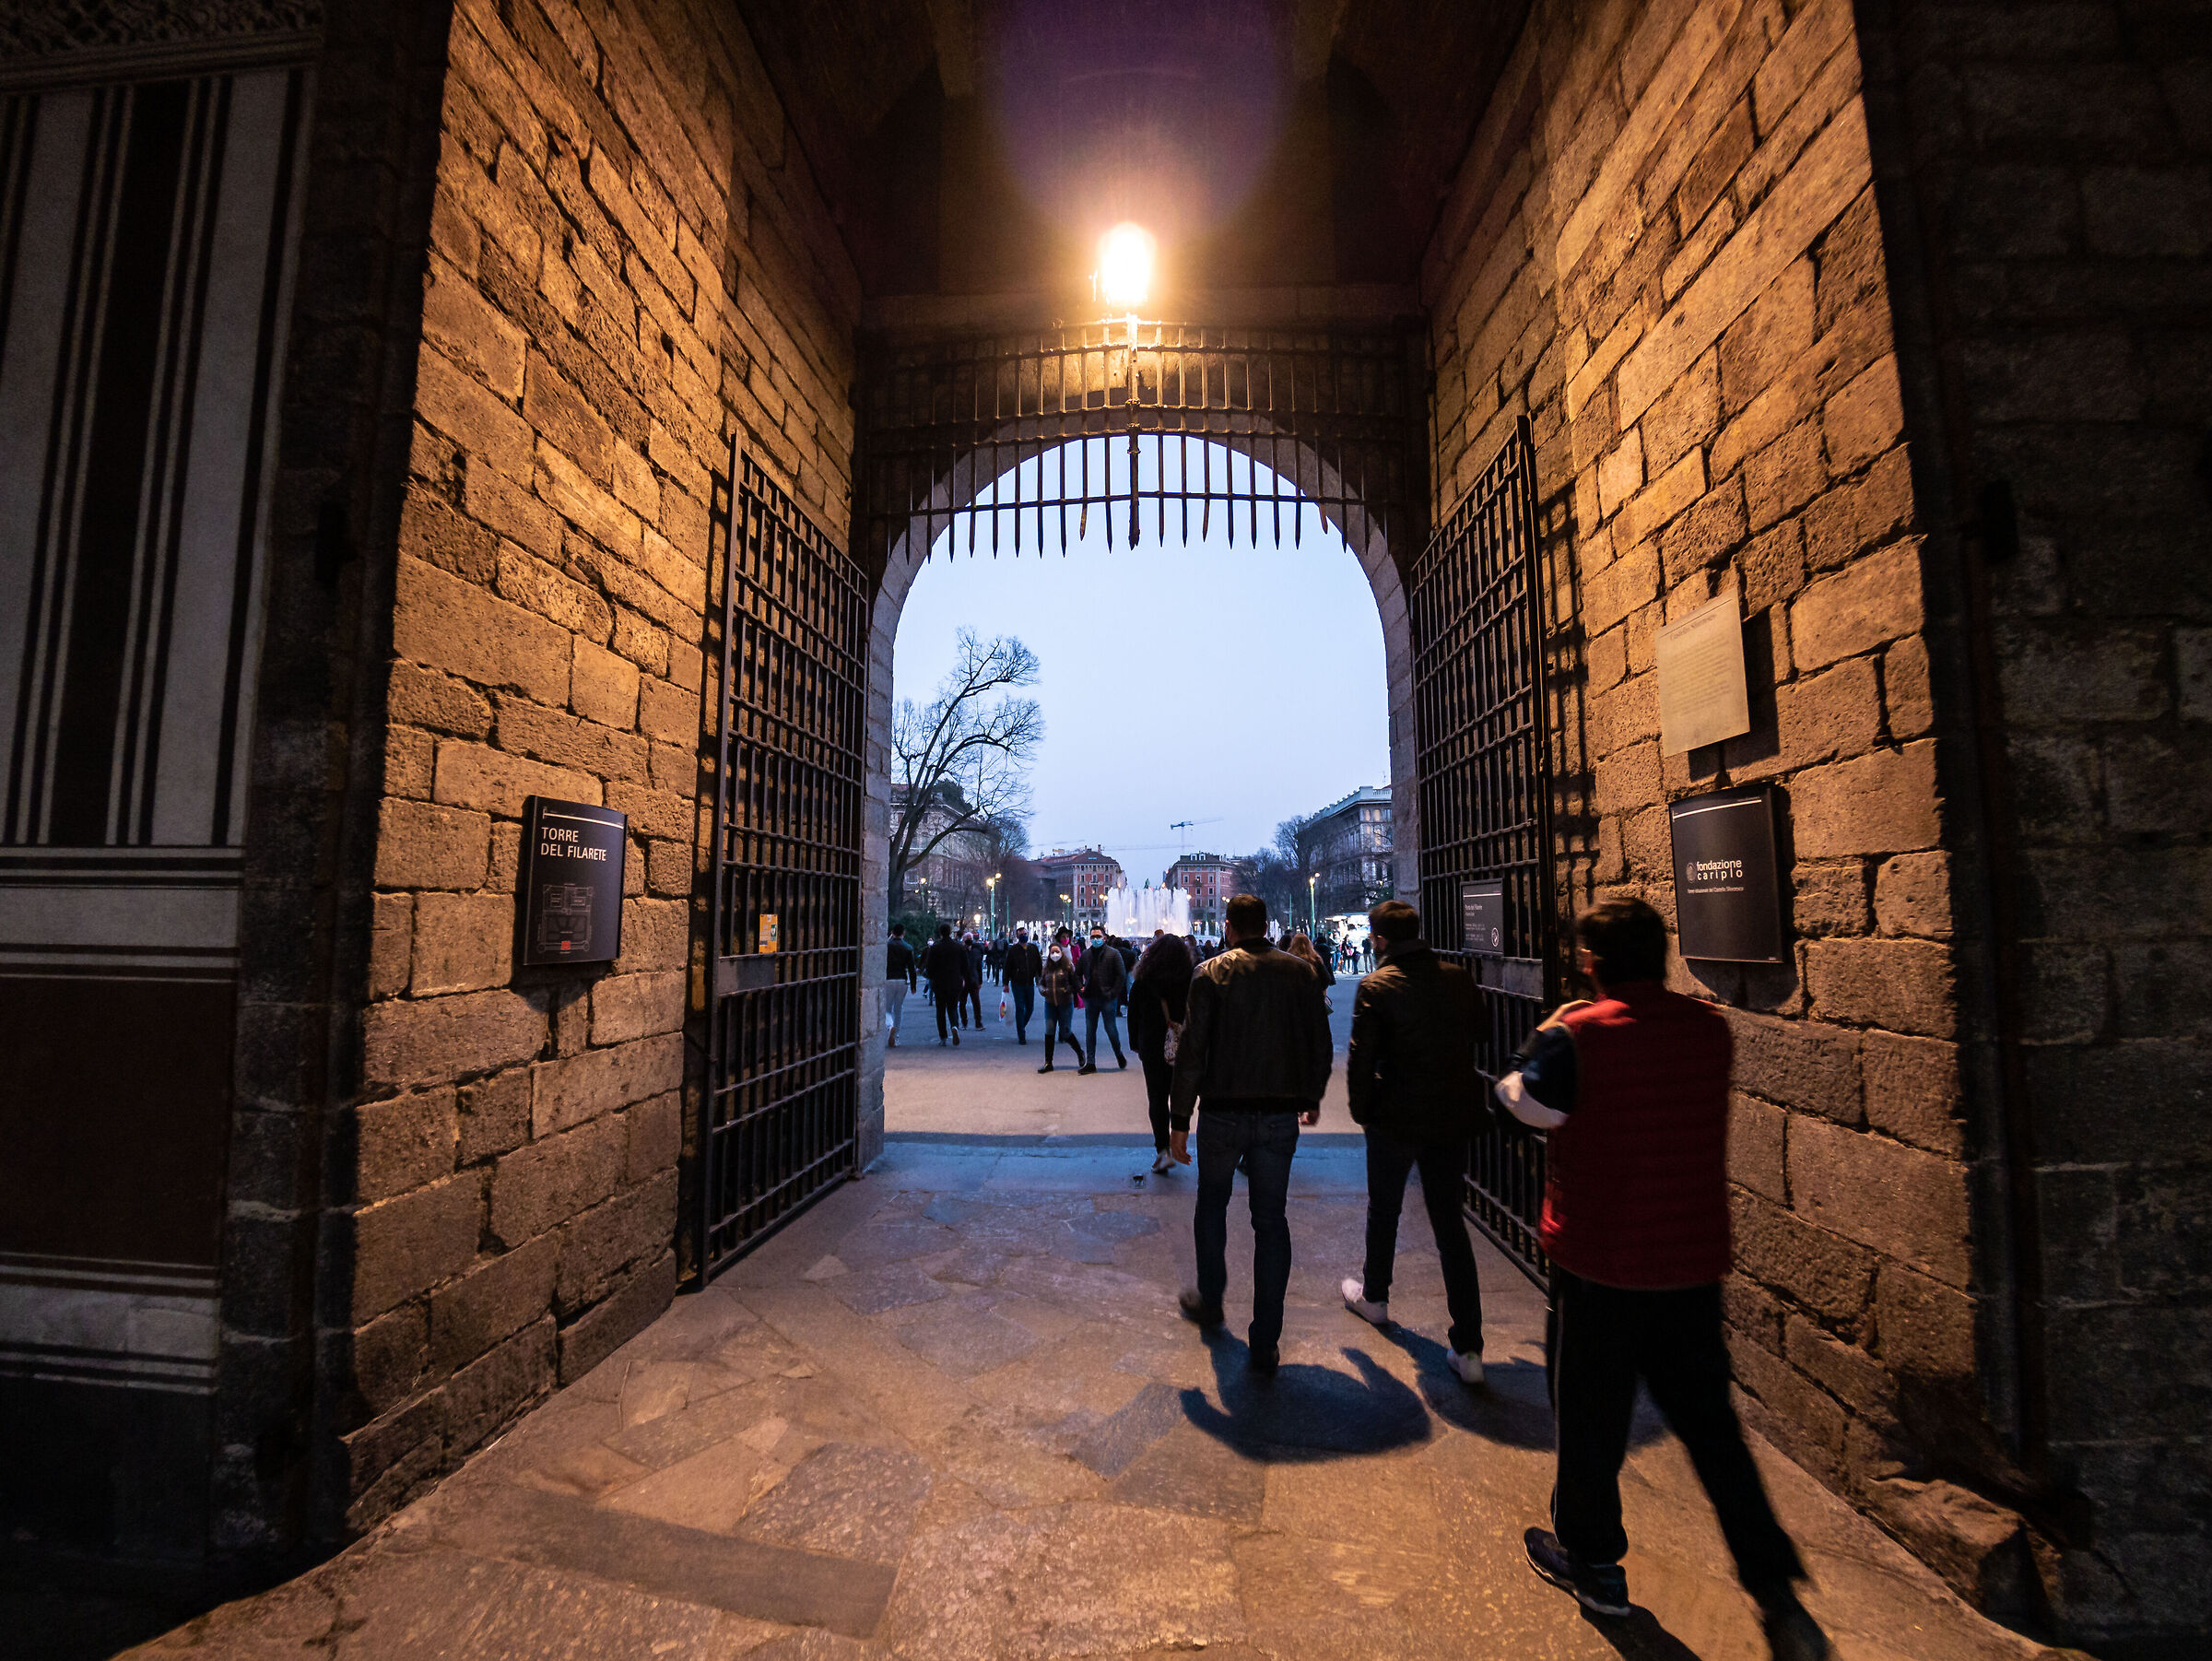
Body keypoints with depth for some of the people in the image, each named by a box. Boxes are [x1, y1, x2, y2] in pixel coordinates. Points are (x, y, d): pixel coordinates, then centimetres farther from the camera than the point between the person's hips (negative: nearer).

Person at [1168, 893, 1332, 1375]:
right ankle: (1266, 1344, 15)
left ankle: (1209, 1301, 38)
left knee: (1212, 1206, 20)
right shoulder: (1301, 972, -1)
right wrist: (1313, 1097, 22)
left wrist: (1179, 1119, -5)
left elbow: (1192, 1051, -12)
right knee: (1271, 1221, 10)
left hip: (1222, 1113, -2)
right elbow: (1321, 1045, 6)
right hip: (1280, 1116, 2)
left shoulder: (1212, 974, -9)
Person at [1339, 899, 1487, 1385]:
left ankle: (1374, 1296, 41)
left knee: (1384, 1212, 19)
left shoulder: (1376, 987, -15)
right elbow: (1476, 1037, 10)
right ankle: (1468, 1348, 10)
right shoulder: (1459, 979, -2)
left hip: (1396, 1118, -3)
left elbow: (1360, 1058, -14)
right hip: (1454, 1117, 4)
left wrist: (1361, 1110, -1)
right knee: (1451, 1226, 9)